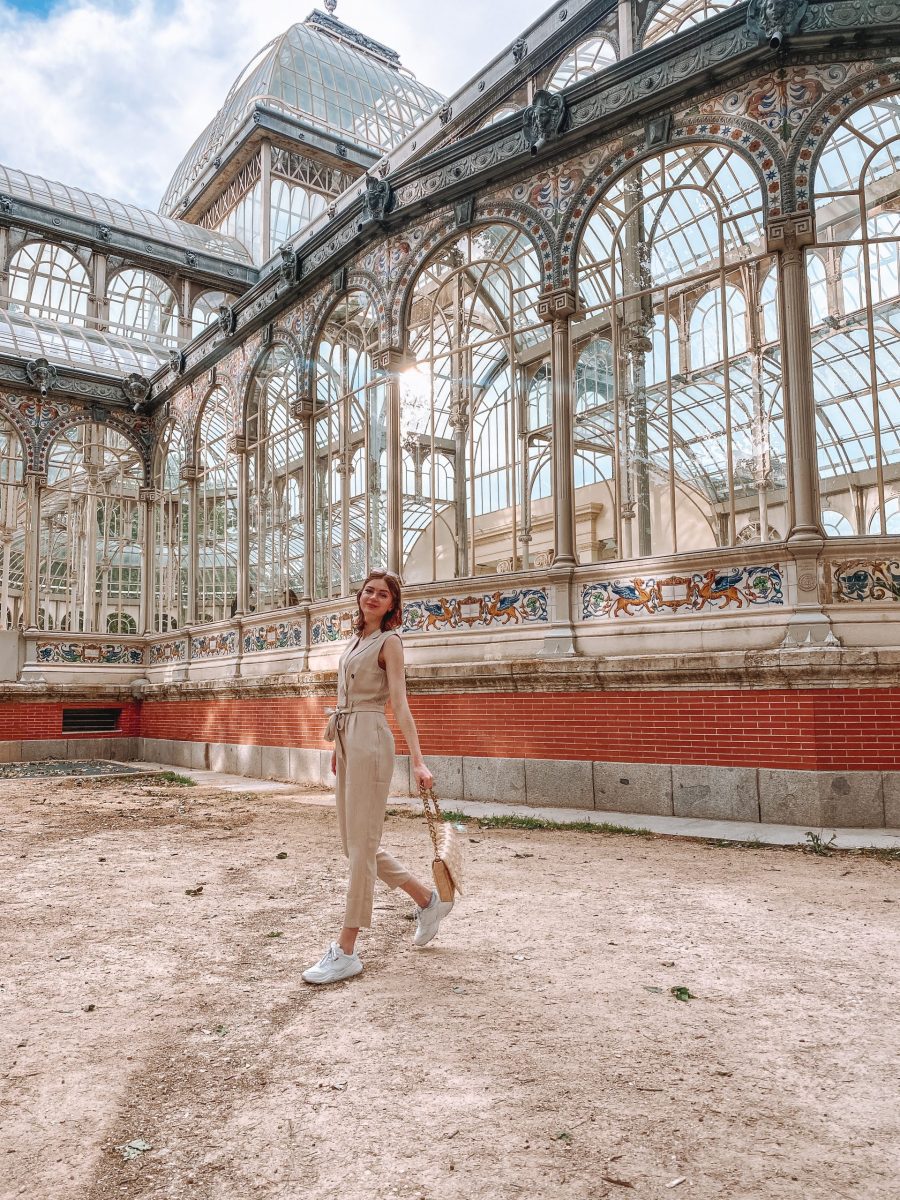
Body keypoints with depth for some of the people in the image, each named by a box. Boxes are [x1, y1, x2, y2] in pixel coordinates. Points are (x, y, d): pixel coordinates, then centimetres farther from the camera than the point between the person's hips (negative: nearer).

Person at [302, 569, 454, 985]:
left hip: (370, 741, -9)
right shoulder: (356, 640, 16)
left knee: (361, 846, -3)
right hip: (348, 742, 9)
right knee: (354, 843, 14)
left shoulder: (388, 642, -6)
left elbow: (400, 704, -14)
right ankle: (428, 900, 28)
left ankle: (346, 952, 6)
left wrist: (418, 761, -22)